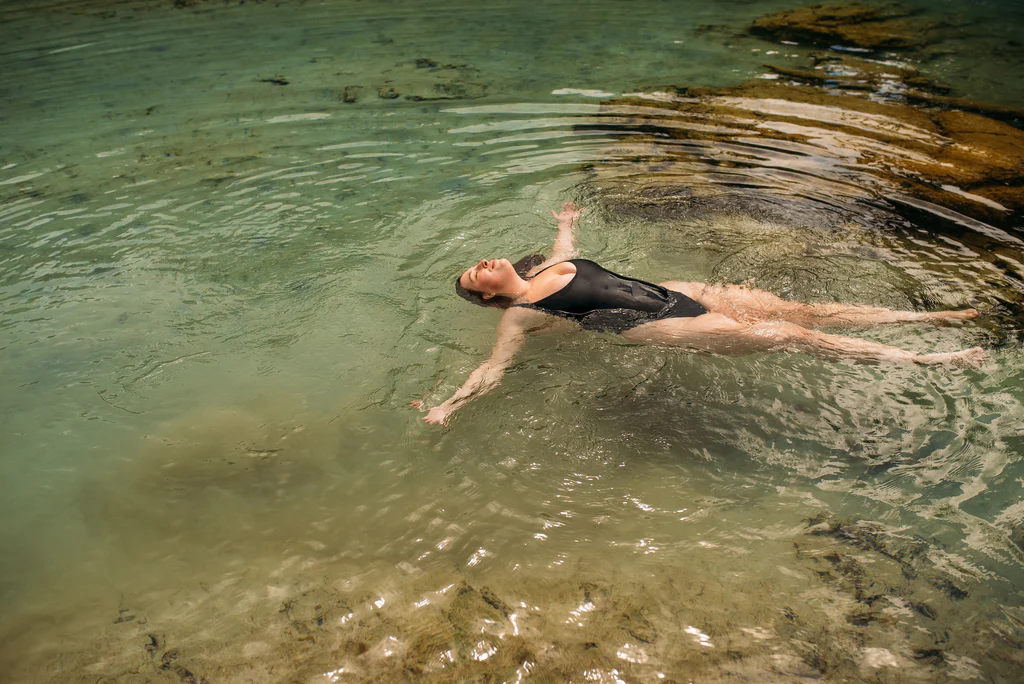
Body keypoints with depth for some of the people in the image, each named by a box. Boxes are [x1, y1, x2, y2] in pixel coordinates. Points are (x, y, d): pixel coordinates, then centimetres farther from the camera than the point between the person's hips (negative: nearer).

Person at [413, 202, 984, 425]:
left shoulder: (550, 268, 17)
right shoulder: (518, 316, -2)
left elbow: (565, 247, 39)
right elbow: (494, 368, -9)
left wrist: (568, 224, 57)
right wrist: (446, 407, -20)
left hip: (670, 292, 7)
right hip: (653, 328, -7)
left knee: (800, 310, 0)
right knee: (787, 336, -13)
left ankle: (926, 316, 8)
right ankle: (926, 362, -5)